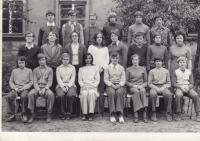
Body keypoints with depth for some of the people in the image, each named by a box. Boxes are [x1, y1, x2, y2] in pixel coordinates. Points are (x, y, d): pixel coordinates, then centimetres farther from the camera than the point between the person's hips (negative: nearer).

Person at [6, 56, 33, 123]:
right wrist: (15, 88, -4)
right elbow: (10, 81, 15)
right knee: (8, 96, -28)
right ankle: (12, 115, -20)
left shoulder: (29, 71, 10)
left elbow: (31, 82, 5)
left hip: (25, 88, -3)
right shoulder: (14, 71, 18)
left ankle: (24, 115, -27)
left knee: (23, 96, -37)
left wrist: (23, 88, -10)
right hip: (16, 88, 3)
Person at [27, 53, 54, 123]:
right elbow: (35, 82, 4)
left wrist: (44, 89, -16)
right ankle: (32, 114, -22)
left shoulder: (49, 69, 10)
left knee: (51, 94, -35)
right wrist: (38, 90, -15)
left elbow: (50, 82, 2)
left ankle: (49, 115, -25)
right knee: (30, 94, -32)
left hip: (46, 87, -1)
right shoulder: (35, 70, 13)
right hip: (37, 88, 1)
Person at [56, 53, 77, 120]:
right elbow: (58, 79, 6)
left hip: (70, 85, 0)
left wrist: (68, 86, -11)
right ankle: (62, 113, -17)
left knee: (70, 95, -34)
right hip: (61, 86, 0)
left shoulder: (72, 68, 17)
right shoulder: (58, 68, 17)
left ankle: (69, 113, -18)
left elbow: (73, 79, 6)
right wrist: (63, 87, -12)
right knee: (61, 95, -33)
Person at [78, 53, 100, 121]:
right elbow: (79, 80, 12)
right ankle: (84, 113, -28)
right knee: (84, 93, -33)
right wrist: (83, 85, -7)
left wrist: (93, 85, -7)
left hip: (93, 87, -1)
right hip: (84, 87, 1)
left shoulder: (95, 68, 18)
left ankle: (91, 113, -31)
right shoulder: (81, 69, 21)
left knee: (91, 93, -35)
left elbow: (97, 80, 10)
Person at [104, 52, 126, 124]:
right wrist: (112, 85, -13)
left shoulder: (121, 68, 17)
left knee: (119, 93, -34)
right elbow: (106, 79, 4)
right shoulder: (107, 68, 13)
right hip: (110, 85, -1)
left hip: (120, 85, 1)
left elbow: (123, 79, 9)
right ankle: (112, 115, -34)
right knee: (112, 93, -35)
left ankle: (120, 114, -36)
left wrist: (119, 85, -12)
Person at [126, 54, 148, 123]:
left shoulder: (143, 69, 16)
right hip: (132, 87, -1)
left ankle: (144, 115, -41)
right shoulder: (128, 69, 13)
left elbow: (146, 81, 14)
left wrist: (142, 86, -7)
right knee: (136, 91, -36)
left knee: (143, 91, -36)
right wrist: (133, 85, -9)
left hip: (141, 87, 1)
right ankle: (136, 115, -40)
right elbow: (126, 81, 8)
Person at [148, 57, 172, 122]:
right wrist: (156, 88, -11)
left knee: (169, 94, -34)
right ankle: (153, 113, -27)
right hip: (154, 87, -1)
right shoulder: (152, 71, 10)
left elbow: (169, 83, 13)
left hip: (163, 87, 1)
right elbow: (149, 83, 7)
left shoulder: (166, 71, 14)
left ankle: (168, 113, -24)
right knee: (153, 94, -36)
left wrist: (163, 87, -8)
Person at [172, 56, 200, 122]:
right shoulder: (176, 72, 9)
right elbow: (174, 83, 2)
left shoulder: (189, 72, 13)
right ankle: (178, 114, -29)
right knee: (179, 95, -38)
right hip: (178, 88, -2)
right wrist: (181, 86, -16)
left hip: (188, 88, 2)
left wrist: (188, 87, -15)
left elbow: (192, 83, 8)